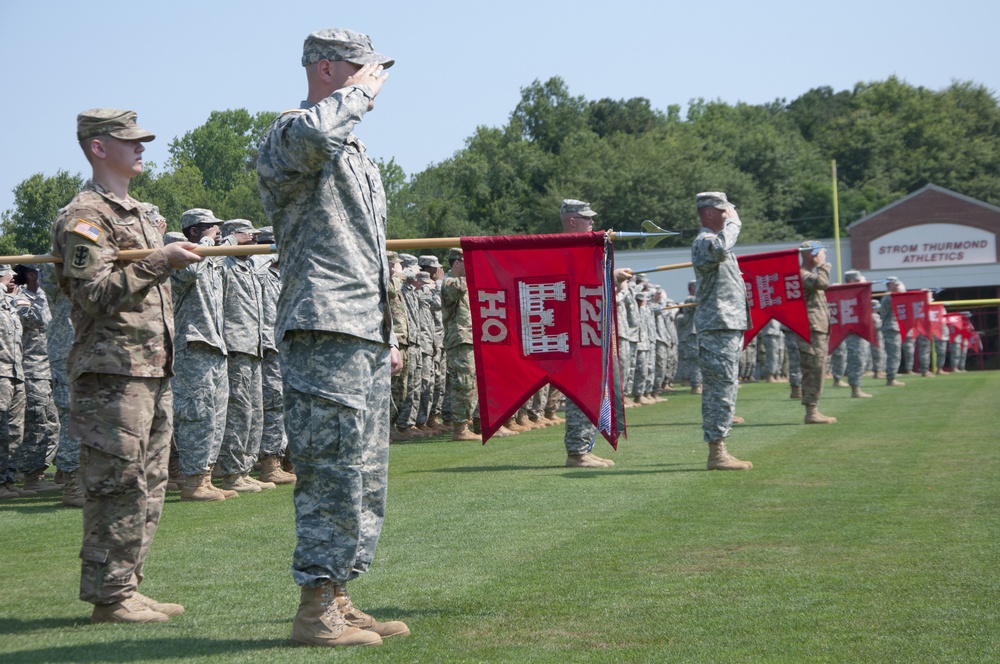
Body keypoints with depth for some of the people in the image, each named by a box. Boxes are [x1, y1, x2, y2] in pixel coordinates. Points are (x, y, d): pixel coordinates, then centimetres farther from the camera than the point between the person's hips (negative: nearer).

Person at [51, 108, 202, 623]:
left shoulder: (136, 214, 22)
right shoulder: (85, 216, -8)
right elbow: (95, 294, -19)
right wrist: (161, 263, -22)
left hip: (153, 371, 10)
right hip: (112, 373, -9)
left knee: (147, 486, 10)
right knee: (117, 486, -8)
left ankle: (126, 587, 17)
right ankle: (109, 597, -2)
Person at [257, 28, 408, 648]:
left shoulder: (359, 154, 24)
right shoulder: (291, 133, -6)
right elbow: (309, 134, -35)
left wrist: (389, 333, 25)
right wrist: (360, 92, -17)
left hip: (367, 338, 10)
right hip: (325, 334, -10)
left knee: (366, 479, 12)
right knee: (334, 475, -10)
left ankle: (340, 601, 18)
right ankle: (316, 612, -5)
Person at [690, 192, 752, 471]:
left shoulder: (714, 241, 23)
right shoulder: (704, 241, -12)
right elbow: (721, 249, -35)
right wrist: (733, 222, -21)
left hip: (728, 326, 11)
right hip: (718, 326, -11)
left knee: (718, 389, 12)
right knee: (722, 388, -12)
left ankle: (717, 451, 15)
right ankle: (717, 452, -13)